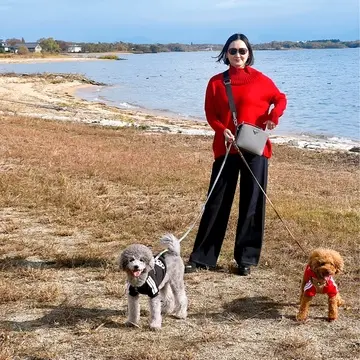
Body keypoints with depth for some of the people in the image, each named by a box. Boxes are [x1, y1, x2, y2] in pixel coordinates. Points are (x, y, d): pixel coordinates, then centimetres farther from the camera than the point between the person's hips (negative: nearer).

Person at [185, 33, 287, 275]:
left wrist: (274, 116, -8)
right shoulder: (216, 82, 5)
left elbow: (280, 99, 12)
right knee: (217, 203, 2)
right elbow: (210, 114, 5)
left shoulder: (260, 80, 2)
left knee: (252, 203, 4)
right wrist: (222, 130, -14)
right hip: (226, 149, 1)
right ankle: (201, 258, 8)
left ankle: (246, 259, 14)